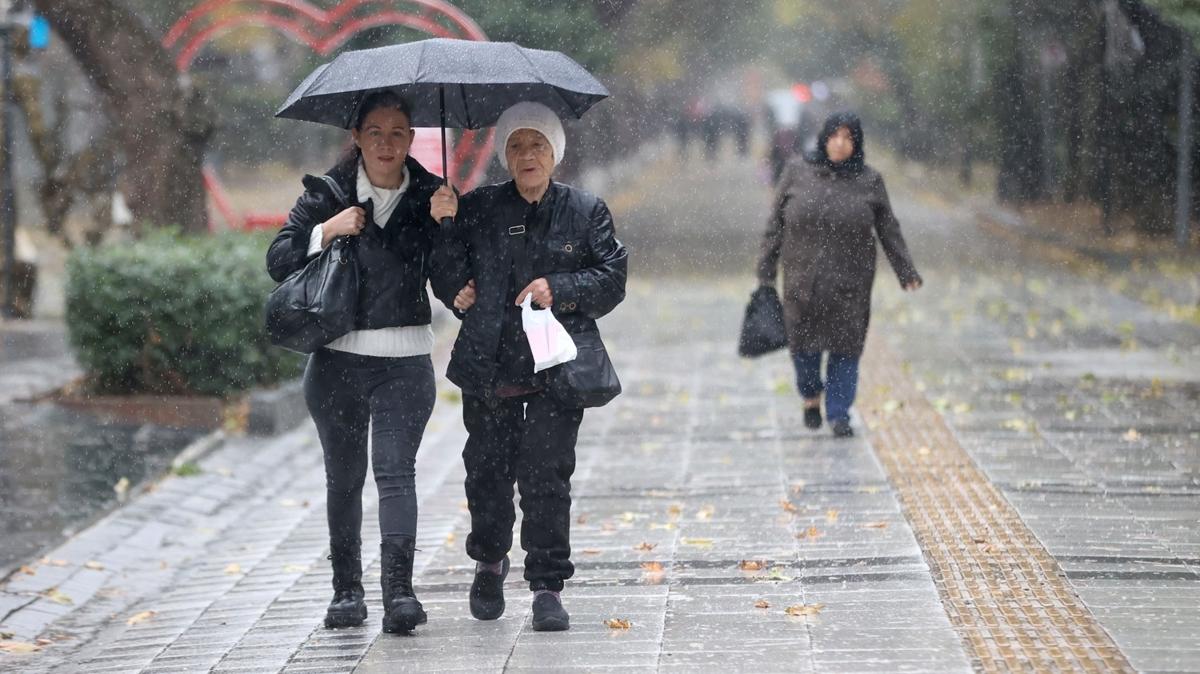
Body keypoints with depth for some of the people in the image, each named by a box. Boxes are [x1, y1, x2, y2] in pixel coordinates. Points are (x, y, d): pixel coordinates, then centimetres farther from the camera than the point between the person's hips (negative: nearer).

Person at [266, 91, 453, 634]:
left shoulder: (429, 196, 3)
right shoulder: (328, 192, 2)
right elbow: (277, 260, 0)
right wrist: (326, 232, -13)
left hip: (405, 359, -1)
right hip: (338, 358, 1)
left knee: (396, 469, -12)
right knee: (343, 477, 8)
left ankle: (399, 589, -17)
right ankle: (346, 590, 18)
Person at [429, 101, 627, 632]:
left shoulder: (585, 212, 6)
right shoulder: (478, 209, 8)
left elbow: (612, 279, 2)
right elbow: (450, 281, 5)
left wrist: (558, 289, -11)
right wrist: (445, 227, -10)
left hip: (555, 368, -2)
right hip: (488, 366, 2)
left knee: (546, 476, -8)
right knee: (487, 471, 8)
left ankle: (547, 587, -2)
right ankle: (490, 560, 35)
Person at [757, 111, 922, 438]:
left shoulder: (869, 180, 0)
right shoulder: (797, 172, 0)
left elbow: (889, 230, 4)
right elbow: (776, 223, 3)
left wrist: (907, 273, -1)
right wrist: (766, 270, 1)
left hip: (849, 282, 0)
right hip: (803, 279, 0)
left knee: (845, 346, -2)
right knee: (804, 343, 6)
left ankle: (839, 414, 9)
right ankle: (811, 395, 34)